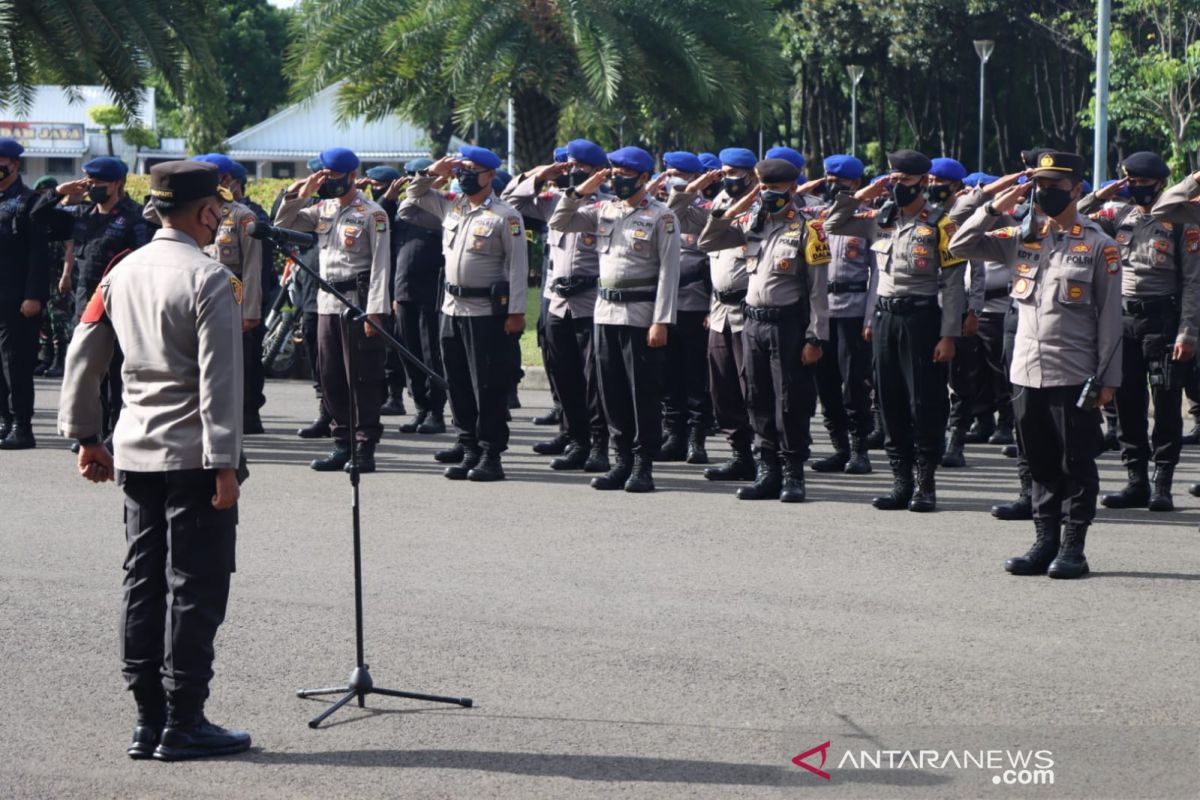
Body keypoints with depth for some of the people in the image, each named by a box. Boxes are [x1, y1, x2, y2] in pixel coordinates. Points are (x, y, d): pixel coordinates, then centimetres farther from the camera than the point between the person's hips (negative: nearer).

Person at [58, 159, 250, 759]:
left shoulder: (123, 273, 8)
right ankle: (182, 725, 1)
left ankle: (149, 720, 15)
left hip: (135, 455, 7)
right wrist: (224, 463, -16)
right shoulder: (209, 280, -13)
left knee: (144, 584, 10)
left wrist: (85, 436, 21)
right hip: (192, 457, -7)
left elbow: (82, 359, 12)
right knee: (195, 590, -1)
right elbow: (220, 379, -17)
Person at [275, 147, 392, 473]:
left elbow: (380, 264, -10)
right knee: (330, 378, 9)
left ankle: (365, 448, -1)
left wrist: (375, 311, -17)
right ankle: (342, 444, 17)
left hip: (357, 301, -7)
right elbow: (283, 225, 18)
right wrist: (297, 195, 3)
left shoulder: (371, 213, -6)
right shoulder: (323, 209, 14)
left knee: (362, 378, -4)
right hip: (327, 302, 7)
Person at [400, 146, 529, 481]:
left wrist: (516, 311, -14)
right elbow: (413, 197, 26)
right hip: (452, 307, 7)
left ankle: (491, 456, 2)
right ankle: (470, 450, 17)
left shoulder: (504, 215, -7)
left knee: (488, 386, -3)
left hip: (486, 312, -7)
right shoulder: (450, 206, 12)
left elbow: (518, 266, -9)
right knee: (458, 384, 10)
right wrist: (431, 173, 8)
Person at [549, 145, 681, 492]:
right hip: (605, 311, 6)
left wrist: (661, 322, -16)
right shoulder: (604, 210, 11)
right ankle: (622, 460, 17)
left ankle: (643, 465, 4)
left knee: (644, 392, -1)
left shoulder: (661, 217, -7)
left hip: (641, 315, -6)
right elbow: (559, 223, 15)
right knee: (612, 391, 9)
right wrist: (581, 190, 1)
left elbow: (669, 271, -10)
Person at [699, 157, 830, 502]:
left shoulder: (807, 231, -6)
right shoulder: (751, 223, 10)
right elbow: (707, 242, 12)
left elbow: (819, 290, -8)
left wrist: (815, 338, -12)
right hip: (753, 323, 6)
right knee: (759, 401, 9)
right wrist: (734, 210, 1)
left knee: (791, 402, -2)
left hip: (788, 325, -6)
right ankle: (768, 472, 17)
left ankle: (793, 475, 5)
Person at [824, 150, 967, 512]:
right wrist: (860, 196, 5)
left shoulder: (939, 224, -5)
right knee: (891, 400, 8)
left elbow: (954, 284, -8)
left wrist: (948, 335, -13)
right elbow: (833, 225, 19)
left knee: (925, 401, -2)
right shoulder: (880, 219, 11)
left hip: (921, 316, -6)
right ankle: (901, 480, 15)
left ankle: (926, 483, 5)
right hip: (884, 316, 6)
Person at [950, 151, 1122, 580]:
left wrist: (1107, 378, -7)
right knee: (1041, 464, 10)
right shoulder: (1021, 239, 9)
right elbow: (959, 246, 11)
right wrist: (994, 208, 0)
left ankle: (1073, 548, 6)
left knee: (1077, 464, 1)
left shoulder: (1099, 245, -3)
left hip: (1075, 376, -4)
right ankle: (1046, 543, 17)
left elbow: (1110, 316, -3)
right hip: (1027, 373, 5)